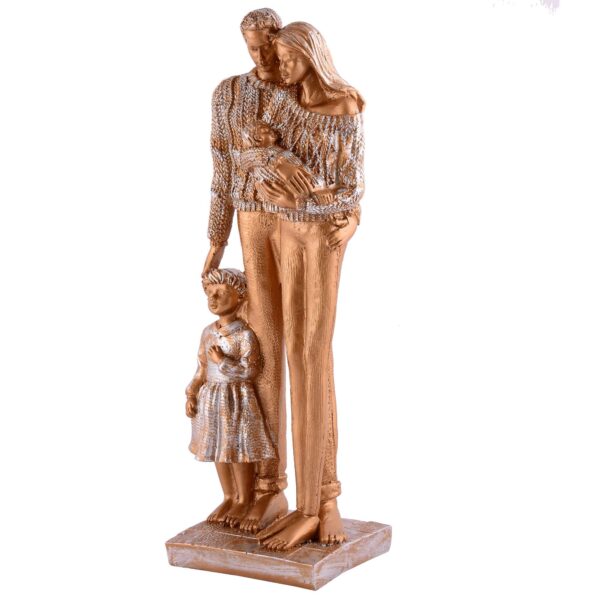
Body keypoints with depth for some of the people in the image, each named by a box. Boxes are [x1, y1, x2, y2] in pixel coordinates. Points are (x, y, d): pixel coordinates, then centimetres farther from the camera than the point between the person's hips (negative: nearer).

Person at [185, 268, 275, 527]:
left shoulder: (244, 334, -13)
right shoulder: (208, 332, 6)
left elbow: (250, 370, -19)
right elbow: (201, 369, 11)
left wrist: (223, 361, -25)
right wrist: (191, 394, 3)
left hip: (237, 399, -6)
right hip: (211, 399, 7)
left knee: (239, 451, 1)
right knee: (218, 450, 13)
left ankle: (244, 501, 16)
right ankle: (228, 498, 27)